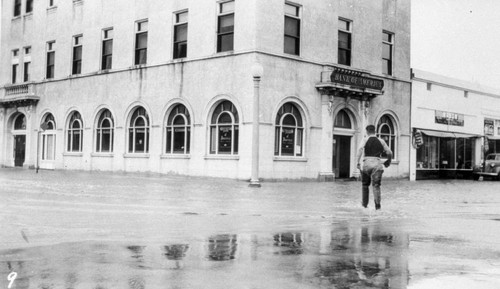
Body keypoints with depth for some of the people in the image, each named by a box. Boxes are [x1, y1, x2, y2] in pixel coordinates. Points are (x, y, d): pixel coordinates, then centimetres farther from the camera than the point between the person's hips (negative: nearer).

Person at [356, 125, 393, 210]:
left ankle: (365, 203, 26)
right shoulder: (381, 141, 12)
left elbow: (360, 150, -14)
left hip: (367, 163, -1)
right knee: (376, 185, -2)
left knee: (365, 184, 16)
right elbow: (389, 153, 14)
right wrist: (388, 161, 32)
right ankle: (377, 205, -18)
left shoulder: (365, 140, 4)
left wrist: (358, 162, -15)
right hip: (377, 164, 1)